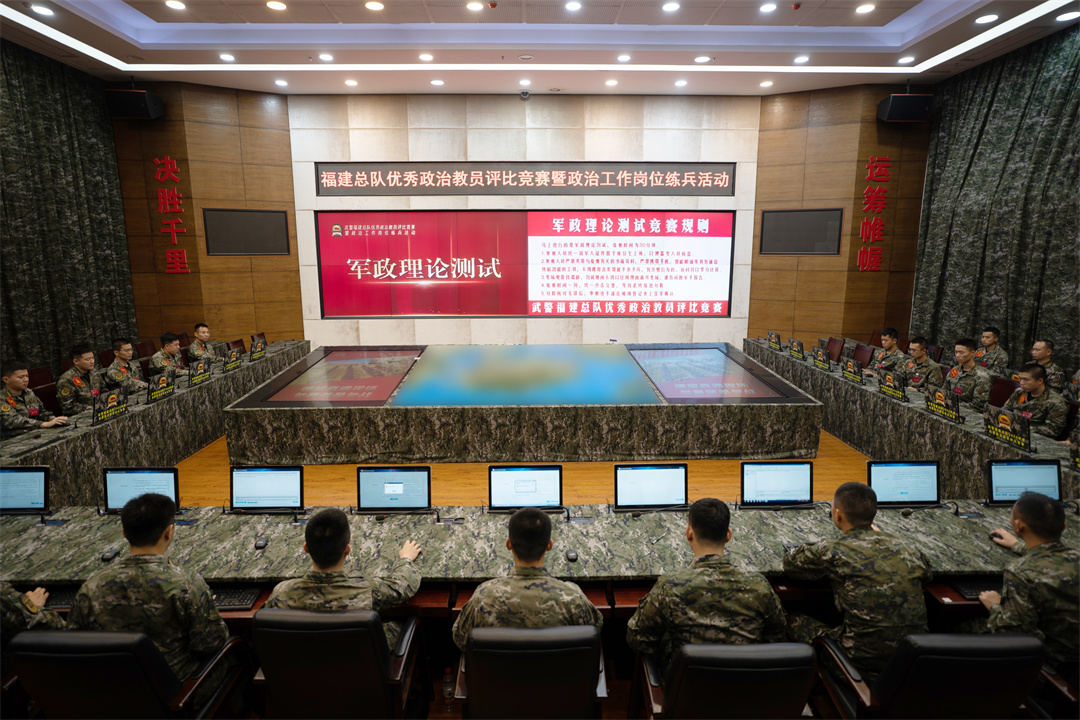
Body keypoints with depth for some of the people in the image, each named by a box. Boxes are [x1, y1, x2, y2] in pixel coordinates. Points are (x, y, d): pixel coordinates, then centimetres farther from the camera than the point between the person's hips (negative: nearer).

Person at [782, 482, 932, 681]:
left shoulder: (833, 551, -14)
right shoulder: (902, 545, 2)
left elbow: (789, 562, 3)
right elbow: (927, 571, 26)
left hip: (868, 664, -6)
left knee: (795, 622, 14)